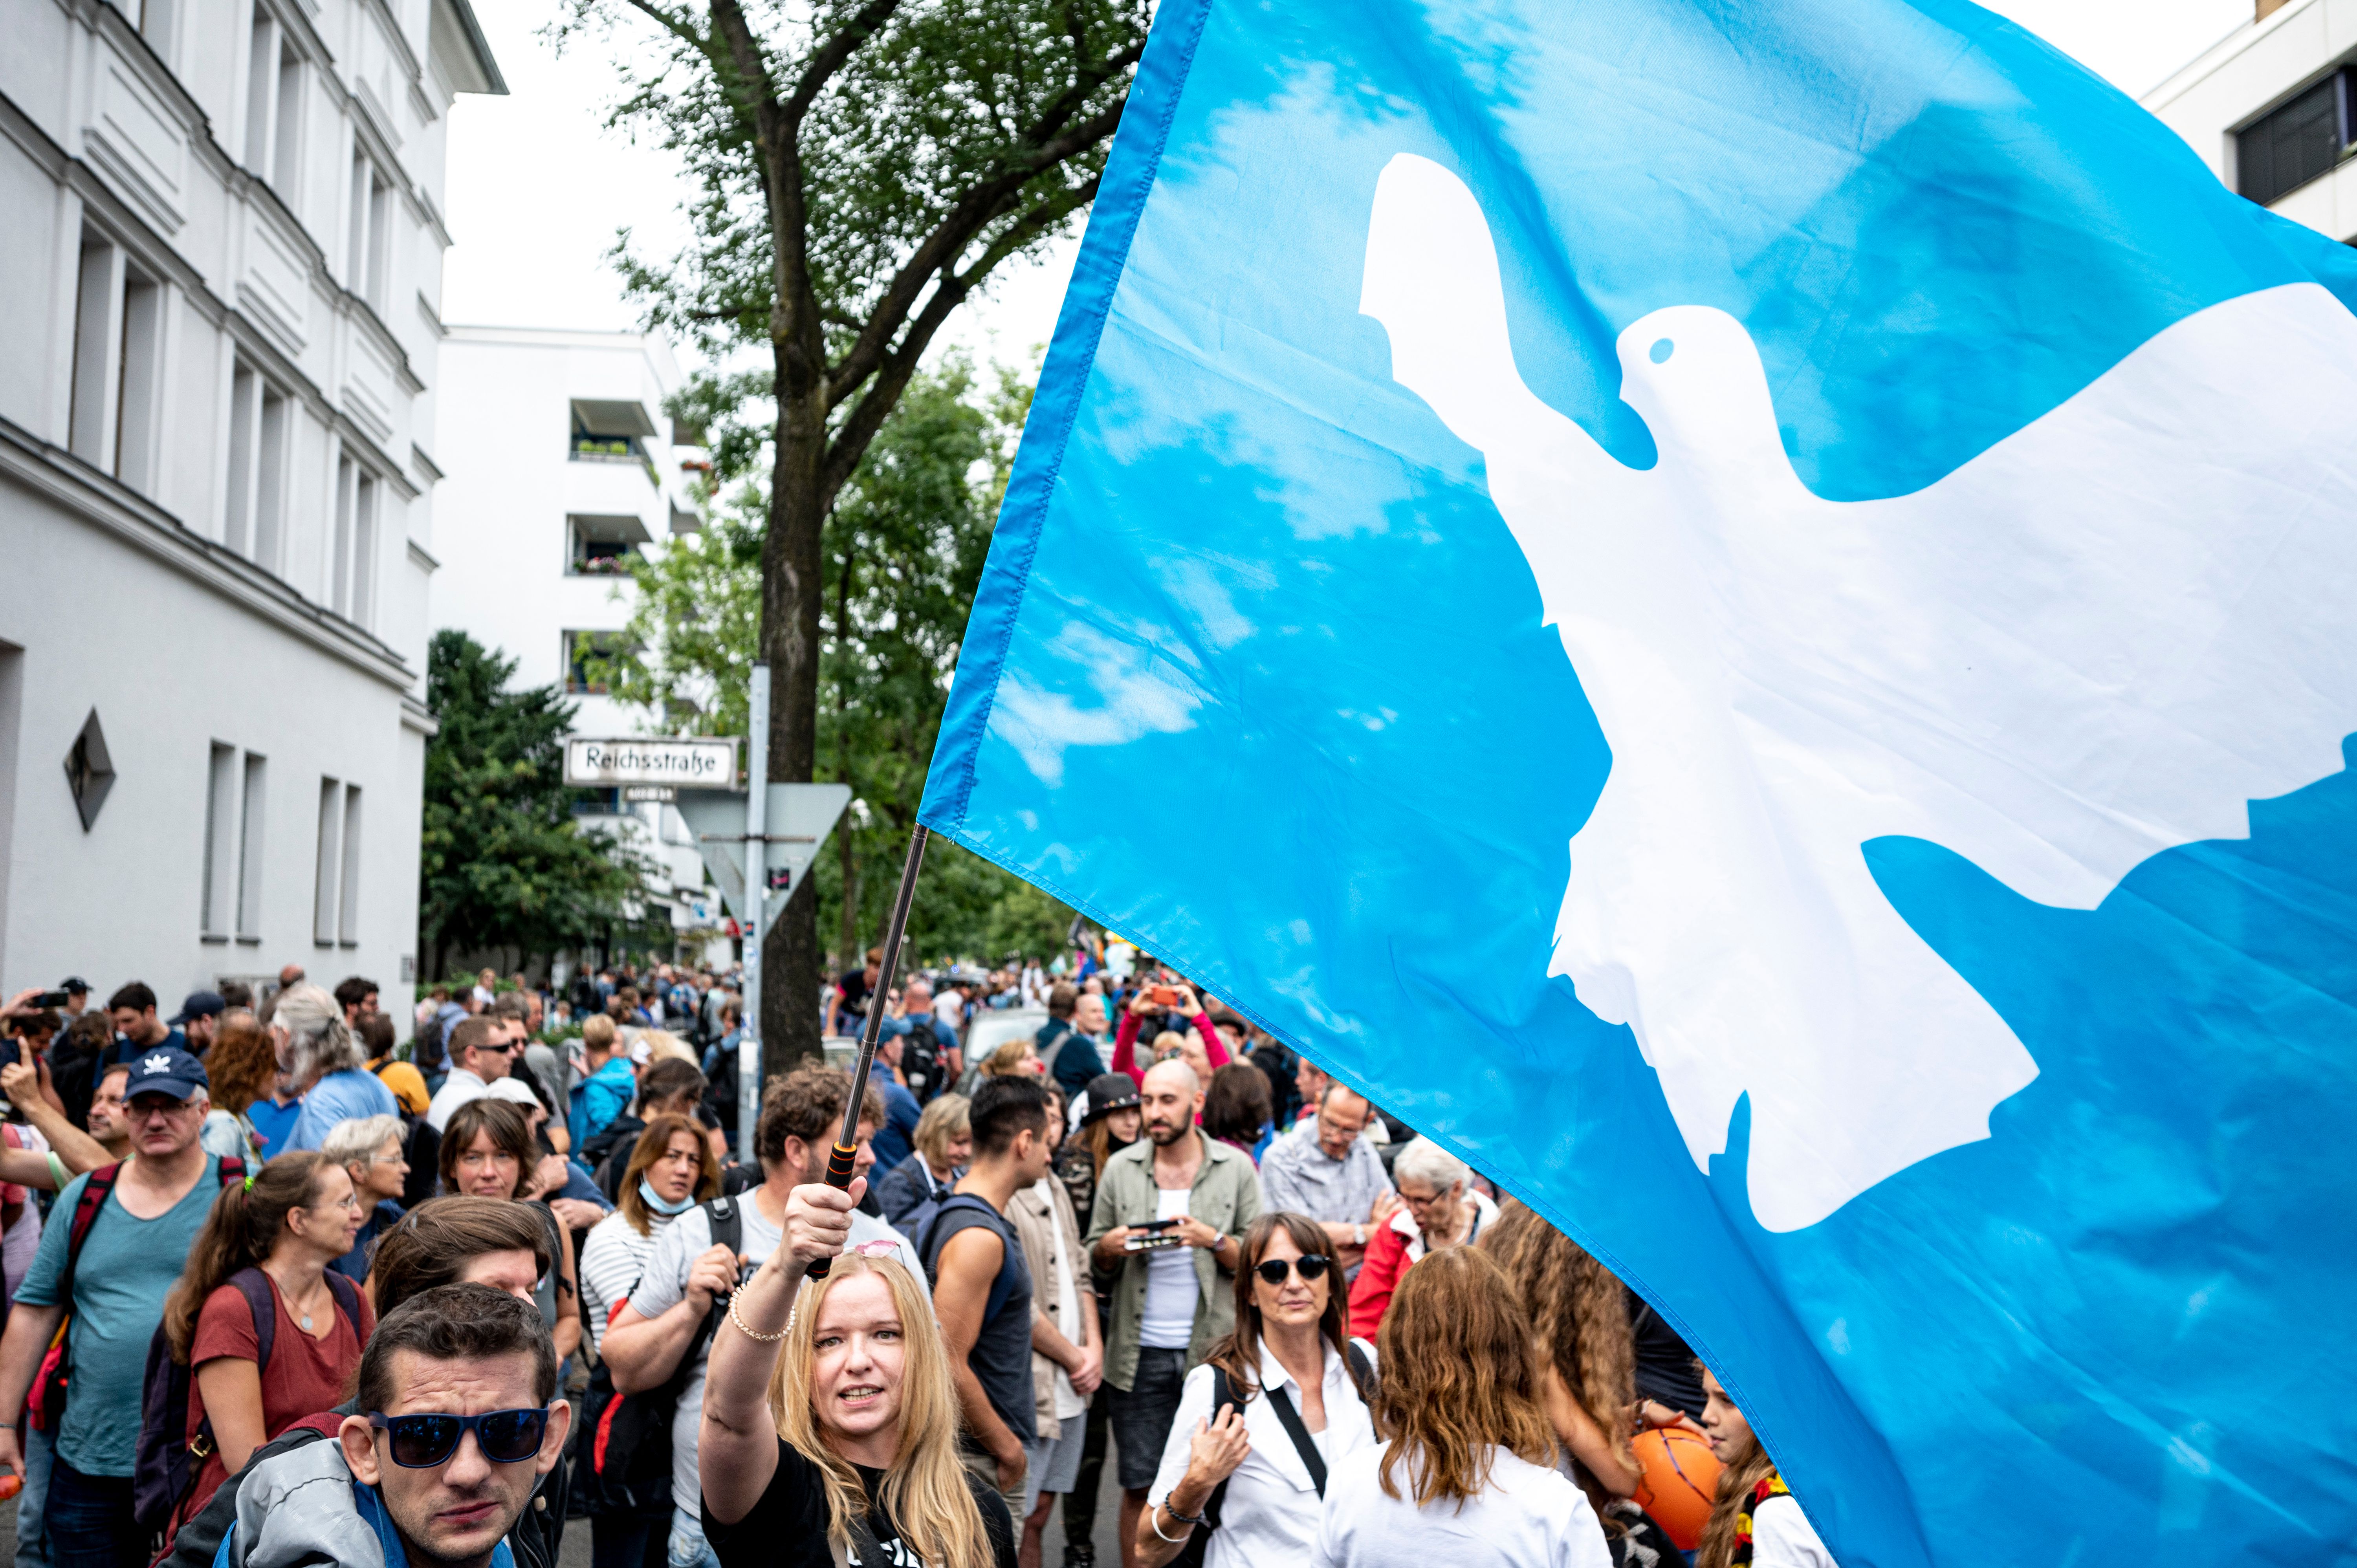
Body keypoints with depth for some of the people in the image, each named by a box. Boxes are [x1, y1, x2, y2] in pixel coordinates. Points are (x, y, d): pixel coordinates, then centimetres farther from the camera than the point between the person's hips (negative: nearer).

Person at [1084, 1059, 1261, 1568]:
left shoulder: (1235, 1168, 1)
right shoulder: (1121, 1168, 4)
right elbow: (1096, 1261, 11)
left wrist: (1214, 1241, -16)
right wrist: (1109, 1247, -11)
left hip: (1213, 1349, -1)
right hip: (1141, 1353, 1)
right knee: (1139, 1485, 5)